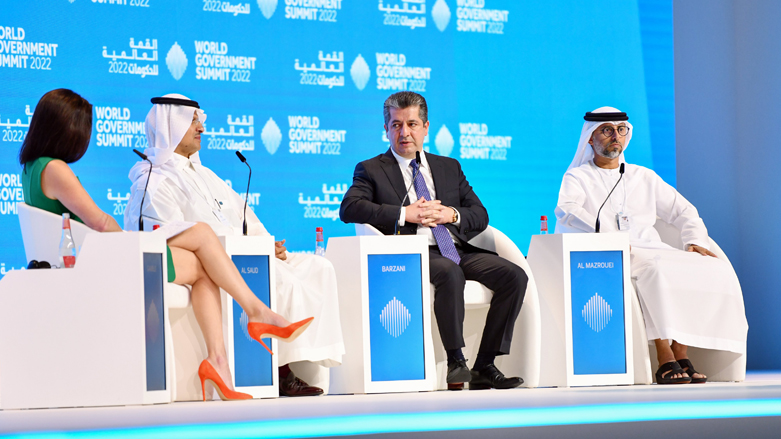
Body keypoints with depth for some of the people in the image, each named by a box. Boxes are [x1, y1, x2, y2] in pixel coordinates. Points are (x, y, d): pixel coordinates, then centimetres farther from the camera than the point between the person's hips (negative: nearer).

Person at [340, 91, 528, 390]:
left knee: (514, 275, -19)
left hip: (457, 250, 5)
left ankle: (485, 366, -19)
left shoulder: (449, 167, 25)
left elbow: (480, 216, 19)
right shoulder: (371, 170, 13)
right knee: (450, 273, -37)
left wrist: (452, 215, -4)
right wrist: (405, 214, -14)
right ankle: (455, 362, -30)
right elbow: (349, 208, -6)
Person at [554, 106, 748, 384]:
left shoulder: (644, 177, 27)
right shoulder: (578, 178, 11)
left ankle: (681, 353, -24)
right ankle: (665, 360, -39)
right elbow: (567, 212, -10)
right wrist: (606, 236, -27)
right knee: (653, 269, -39)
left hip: (653, 252, 5)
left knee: (716, 272, -21)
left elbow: (683, 211, 26)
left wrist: (695, 241, 4)